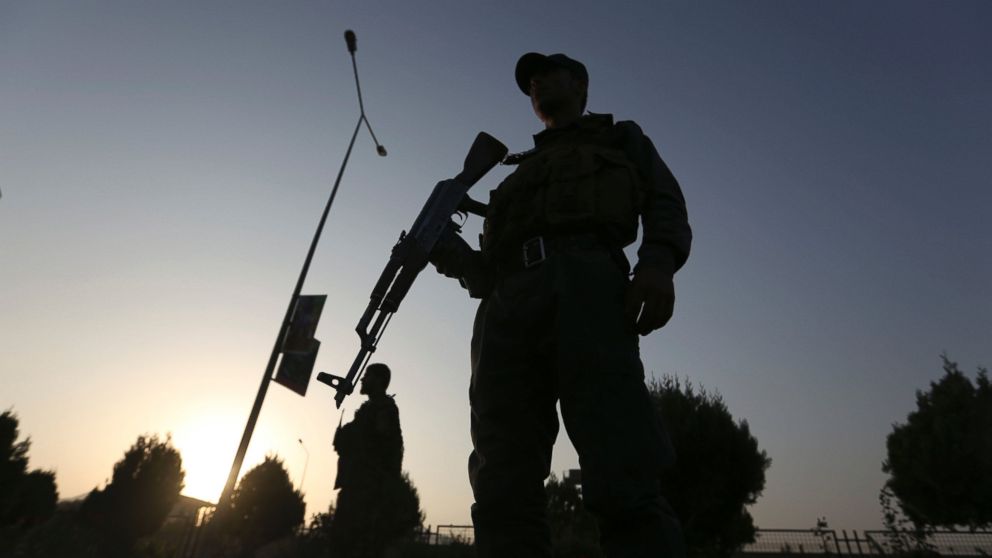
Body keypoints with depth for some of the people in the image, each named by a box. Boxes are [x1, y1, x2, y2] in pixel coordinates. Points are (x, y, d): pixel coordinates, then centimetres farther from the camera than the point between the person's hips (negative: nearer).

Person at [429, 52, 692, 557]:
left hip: (583, 283, -4)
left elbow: (665, 204, 12)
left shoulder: (621, 138, 31)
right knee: (505, 495, -8)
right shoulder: (518, 173, 39)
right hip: (506, 307, 5)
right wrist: (445, 246, 9)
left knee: (622, 484, -19)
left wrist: (658, 260, -11)